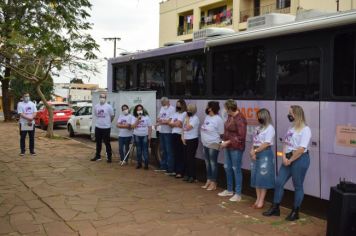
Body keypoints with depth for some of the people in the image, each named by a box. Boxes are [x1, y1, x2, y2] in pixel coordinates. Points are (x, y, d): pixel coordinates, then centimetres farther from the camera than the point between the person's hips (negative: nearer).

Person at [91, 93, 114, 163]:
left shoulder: (108, 107, -9)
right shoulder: (96, 106, 3)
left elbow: (112, 116, 0)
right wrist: (98, 121, 14)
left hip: (106, 128, -4)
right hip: (98, 127, 4)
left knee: (107, 143, 1)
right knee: (98, 143, 14)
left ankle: (109, 157, 10)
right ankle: (97, 156, 25)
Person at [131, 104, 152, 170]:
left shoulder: (146, 117, 2)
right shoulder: (134, 118, 4)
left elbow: (150, 127, 2)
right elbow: (133, 126, -9)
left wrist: (149, 135, -5)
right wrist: (138, 119, -15)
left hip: (145, 135, -1)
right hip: (137, 136, 2)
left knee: (145, 150, -3)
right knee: (138, 150, 7)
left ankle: (146, 164, 2)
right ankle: (139, 163, 15)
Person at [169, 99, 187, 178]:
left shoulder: (185, 113, -5)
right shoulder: (175, 114, 19)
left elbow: (178, 123, -12)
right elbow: (171, 124, 13)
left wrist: (173, 123, 2)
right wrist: (176, 124, -3)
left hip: (180, 135, -7)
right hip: (174, 134, 7)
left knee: (180, 154, -5)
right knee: (175, 153, 9)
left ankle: (180, 172, -3)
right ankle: (176, 170, 16)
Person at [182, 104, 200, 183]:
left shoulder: (195, 118, -12)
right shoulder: (187, 118, 14)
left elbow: (187, 127, -22)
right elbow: (183, 128, 14)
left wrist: (187, 118, -11)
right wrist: (182, 137, 1)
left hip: (193, 140, -8)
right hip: (185, 140, 8)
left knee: (191, 158, -7)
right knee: (186, 158, 9)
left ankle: (192, 176, 0)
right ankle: (187, 174, 19)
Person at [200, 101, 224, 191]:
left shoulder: (218, 119, -16)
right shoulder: (207, 117, 8)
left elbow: (221, 134, -13)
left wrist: (215, 140, -5)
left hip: (213, 144, -8)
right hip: (205, 144, 8)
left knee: (213, 163, -1)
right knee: (207, 163, 14)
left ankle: (213, 183, 7)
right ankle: (208, 181, 25)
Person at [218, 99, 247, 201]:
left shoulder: (240, 119, -19)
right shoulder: (230, 116, 4)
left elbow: (241, 137, -20)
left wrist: (228, 142, -17)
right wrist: (224, 141, 7)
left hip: (236, 148, -9)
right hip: (228, 146, 9)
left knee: (236, 169, 0)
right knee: (227, 168, 17)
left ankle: (238, 194, 10)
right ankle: (229, 190, 33)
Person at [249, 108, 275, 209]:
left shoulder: (270, 128, -8)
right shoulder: (258, 128, 15)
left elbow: (266, 143, -15)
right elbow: (254, 141, 13)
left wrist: (255, 151, -12)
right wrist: (252, 151, -4)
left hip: (265, 154, -8)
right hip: (256, 153, 8)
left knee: (263, 177, -4)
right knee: (256, 177, 9)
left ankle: (261, 200, 3)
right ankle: (258, 199, 17)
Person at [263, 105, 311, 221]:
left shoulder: (305, 129, -13)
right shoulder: (291, 128, 13)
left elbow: (301, 149, -19)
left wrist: (290, 160, -13)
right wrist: (284, 157, -4)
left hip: (300, 159, -8)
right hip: (288, 159, 8)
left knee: (298, 186, 4)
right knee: (278, 183, 8)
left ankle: (295, 212, 16)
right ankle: (275, 208, 20)